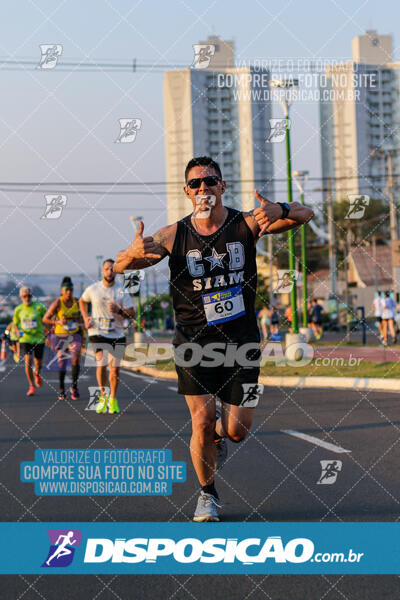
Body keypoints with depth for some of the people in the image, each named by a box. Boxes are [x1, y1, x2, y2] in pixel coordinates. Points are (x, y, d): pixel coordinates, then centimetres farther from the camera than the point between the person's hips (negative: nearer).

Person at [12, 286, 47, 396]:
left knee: (38, 364, 9)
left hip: (39, 339, 0)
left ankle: (37, 374, 47)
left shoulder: (39, 307, -8)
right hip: (25, 339, 0)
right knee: (28, 361, -16)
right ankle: (32, 386, -4)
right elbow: (15, 323, 13)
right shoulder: (18, 310, 0)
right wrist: (18, 331, -6)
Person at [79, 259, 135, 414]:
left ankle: (113, 399, 17)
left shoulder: (121, 291, -2)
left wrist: (119, 311, -22)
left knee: (115, 368, -1)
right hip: (97, 332, -1)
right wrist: (85, 318, 11)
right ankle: (103, 397, 3)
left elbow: (132, 314, -4)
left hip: (117, 334, 1)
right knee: (101, 364, -16)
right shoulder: (93, 289, 2)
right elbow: (82, 301, 23)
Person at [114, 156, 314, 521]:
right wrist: (134, 253, -32)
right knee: (202, 422, -8)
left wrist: (279, 211, -37)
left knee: (237, 431, -1)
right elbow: (120, 267, -7)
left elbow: (305, 215, -12)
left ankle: (220, 430, 38)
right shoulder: (174, 236, -4)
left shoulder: (245, 224, -4)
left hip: (240, 340, 1)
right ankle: (208, 494, 17)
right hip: (194, 341, 0)